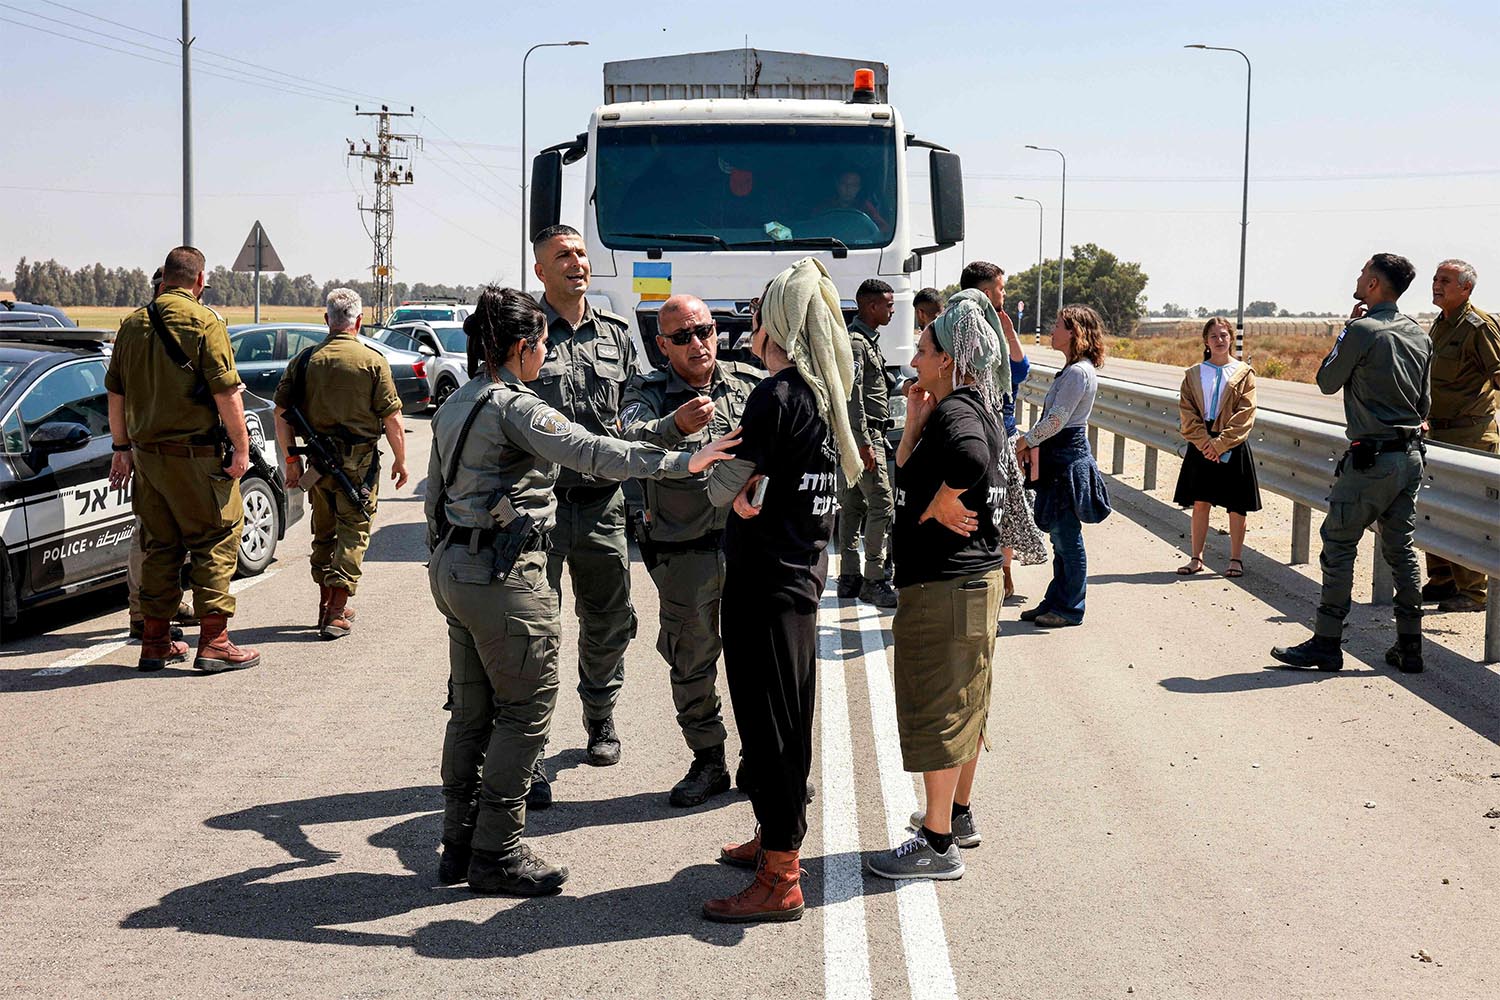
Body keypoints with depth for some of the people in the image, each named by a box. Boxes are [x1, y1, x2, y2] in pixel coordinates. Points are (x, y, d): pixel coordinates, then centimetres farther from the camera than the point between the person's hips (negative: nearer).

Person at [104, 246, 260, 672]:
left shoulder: (132, 324, 10)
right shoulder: (204, 322, -10)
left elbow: (116, 393, 15)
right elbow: (225, 391, -15)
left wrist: (122, 448, 22)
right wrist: (241, 446, -9)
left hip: (146, 452, 6)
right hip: (193, 454, -6)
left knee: (159, 545, 14)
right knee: (216, 541, 1)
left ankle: (155, 642, 17)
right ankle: (213, 641, -2)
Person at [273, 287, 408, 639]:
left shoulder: (305, 360, 3)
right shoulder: (372, 361, -7)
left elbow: (282, 412, 3)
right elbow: (392, 419, -8)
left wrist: (291, 458, 11)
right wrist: (400, 460, 3)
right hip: (360, 463, -4)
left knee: (324, 533, 18)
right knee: (352, 533, 3)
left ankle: (326, 606, 28)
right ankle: (336, 613, -2)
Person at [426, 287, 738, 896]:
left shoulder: (453, 407, 13)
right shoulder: (513, 406, -15)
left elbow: (434, 497, 19)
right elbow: (589, 452, -28)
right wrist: (681, 462, -32)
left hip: (453, 569, 10)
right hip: (505, 577, -9)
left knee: (470, 711, 16)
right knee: (526, 711, 0)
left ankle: (459, 845, 23)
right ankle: (496, 855, 5)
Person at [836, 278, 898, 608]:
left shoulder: (868, 339, 18)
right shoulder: (855, 342, -15)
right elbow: (853, 397, -20)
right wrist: (865, 444, -23)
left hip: (866, 433, 10)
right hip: (864, 432, -10)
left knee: (853, 504, 11)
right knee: (881, 504, -10)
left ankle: (850, 577, 16)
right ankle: (874, 582, -8)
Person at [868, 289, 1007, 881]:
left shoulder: (956, 409, -17)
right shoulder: (972, 407, 14)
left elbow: (971, 459, -41)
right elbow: (907, 477, 15)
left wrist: (939, 505, -25)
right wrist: (914, 426, 3)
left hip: (945, 586, -10)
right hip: (974, 576, 10)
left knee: (938, 707, -2)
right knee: (962, 703, 20)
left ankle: (937, 844, 7)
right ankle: (958, 815, 35)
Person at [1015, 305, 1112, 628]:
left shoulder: (1079, 373, -17)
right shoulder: (1073, 370, 15)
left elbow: (1055, 421, -20)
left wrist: (1026, 441, -6)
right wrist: (1032, 442, 6)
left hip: (1068, 458, -10)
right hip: (1060, 457, 10)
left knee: (1067, 535, -2)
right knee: (1061, 535, 15)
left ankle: (1070, 608, 6)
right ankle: (1056, 601, 22)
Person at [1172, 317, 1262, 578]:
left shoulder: (1244, 373, 0)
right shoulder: (1194, 374, 7)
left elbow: (1245, 415, -7)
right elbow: (1187, 411, 1)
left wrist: (1220, 444, -15)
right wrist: (1203, 441, -13)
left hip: (1233, 447, -2)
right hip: (1201, 445, 2)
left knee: (1236, 506, 2)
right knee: (1200, 503, 4)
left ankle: (1236, 558, 11)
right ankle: (1196, 557, 12)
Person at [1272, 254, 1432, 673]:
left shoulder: (1363, 330, -14)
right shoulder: (1419, 335, 9)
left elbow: (1327, 382, -1)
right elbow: (1424, 403, 15)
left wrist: (1346, 330, 7)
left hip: (1370, 459, -7)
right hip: (1411, 456, 8)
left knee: (1338, 545, 0)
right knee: (1401, 548, 12)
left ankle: (1327, 643, 2)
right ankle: (1409, 646, 14)